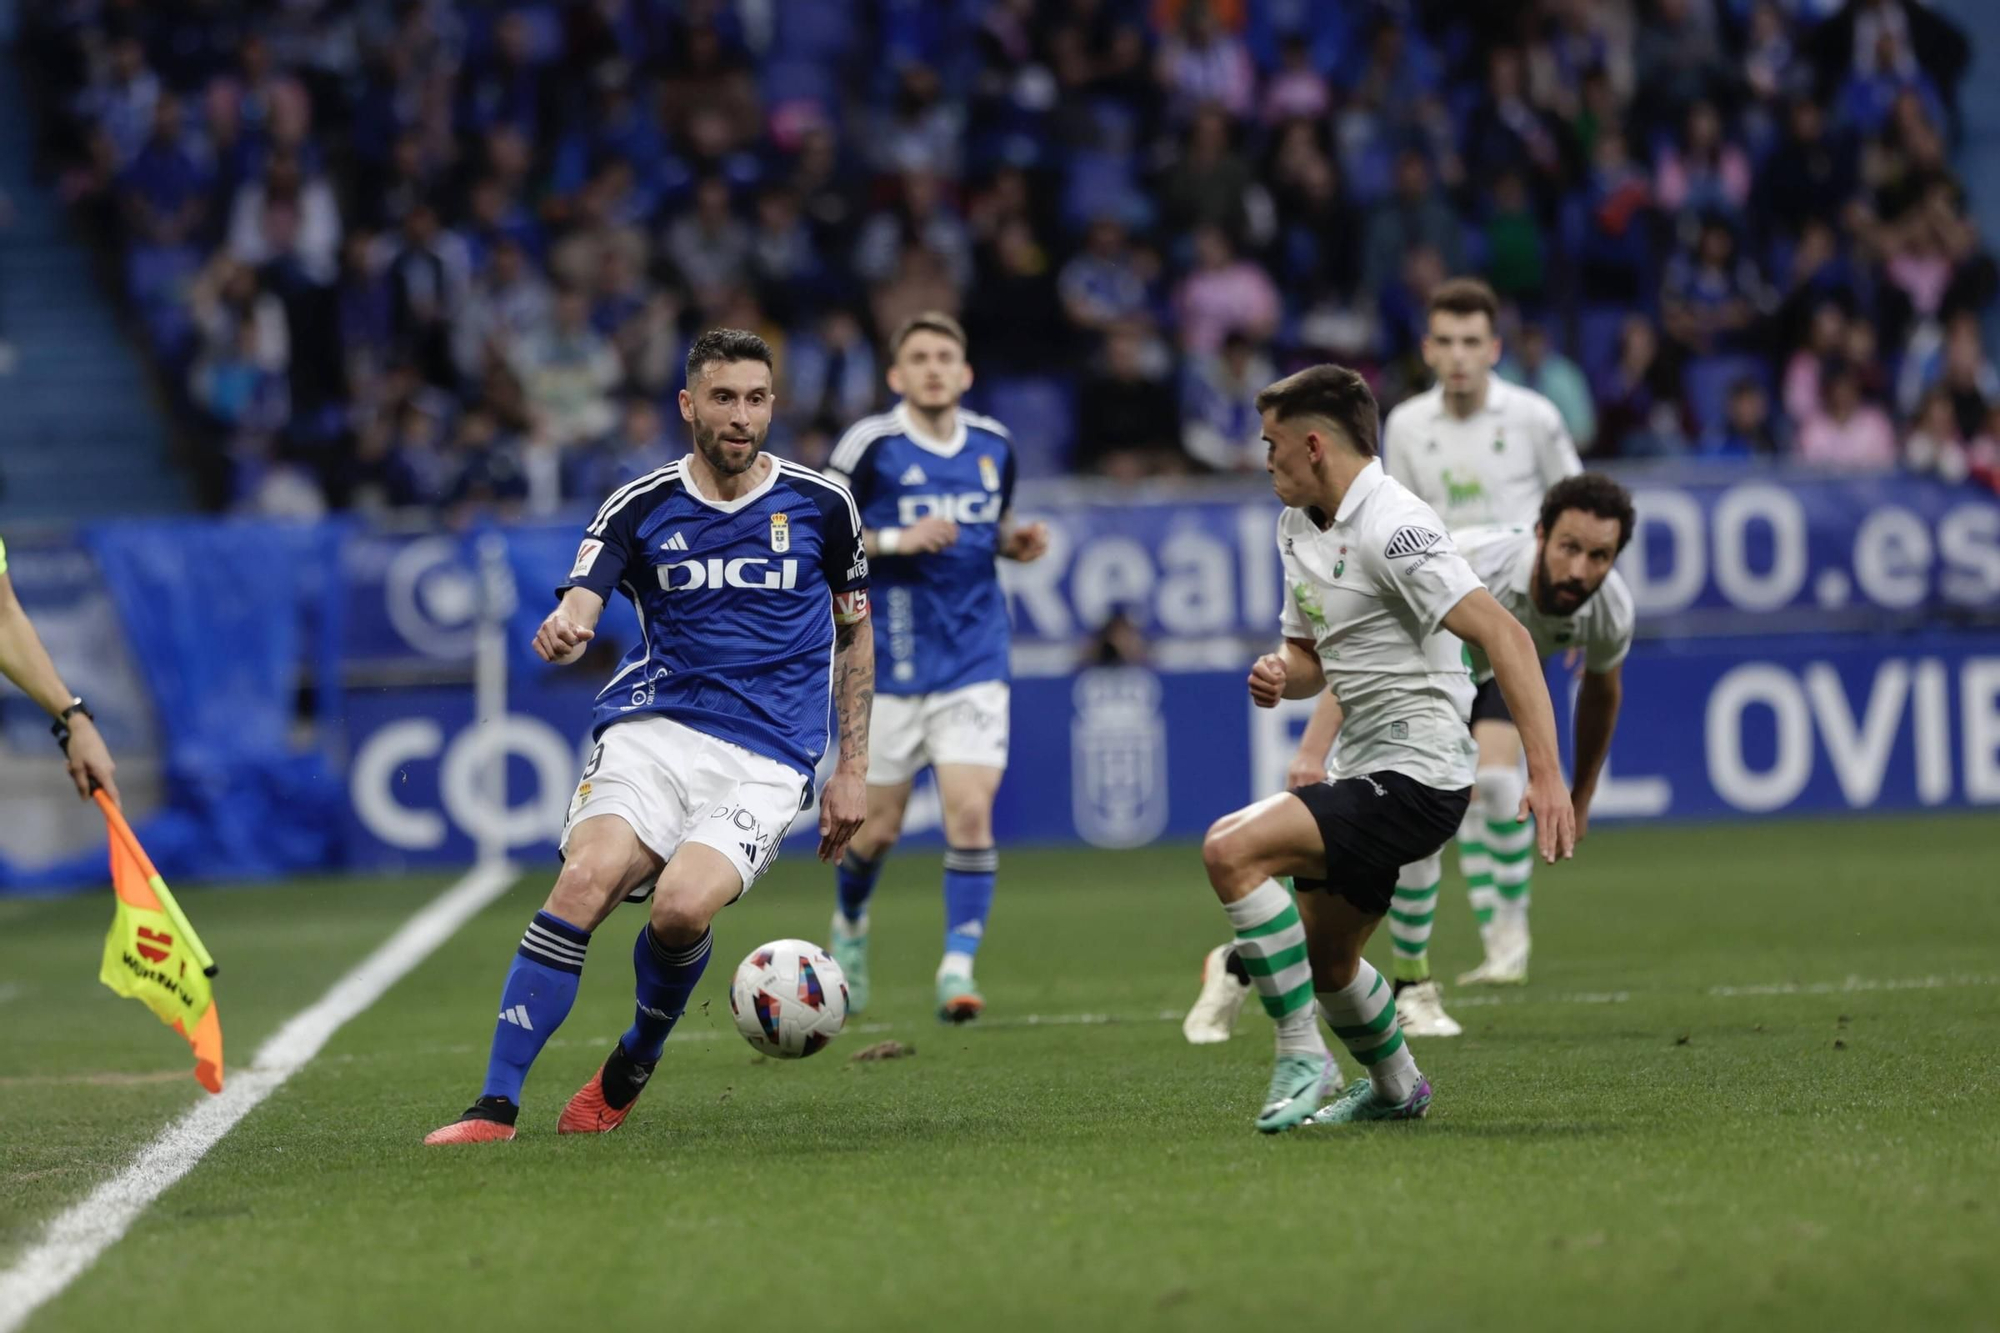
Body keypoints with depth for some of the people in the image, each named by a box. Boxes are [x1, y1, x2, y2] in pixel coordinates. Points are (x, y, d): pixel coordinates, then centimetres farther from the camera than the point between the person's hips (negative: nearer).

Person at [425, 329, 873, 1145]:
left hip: (765, 757, -1)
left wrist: (852, 767, 13)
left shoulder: (821, 503, 6)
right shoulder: (641, 506, 4)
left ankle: (635, 1063, 5)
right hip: (652, 729, 1)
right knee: (585, 882, -26)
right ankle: (495, 1107, -22)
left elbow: (854, 633, 18)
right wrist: (562, 632, -36)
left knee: (681, 907, -27)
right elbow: (579, 607, -10)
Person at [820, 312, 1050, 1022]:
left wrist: (1019, 542, 0)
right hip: (891, 664, -2)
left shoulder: (993, 445, 6)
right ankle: (850, 924, 37)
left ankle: (958, 969, -9)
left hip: (973, 662, 2)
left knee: (971, 814, -13)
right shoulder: (871, 444, -7)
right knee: (879, 826, 6)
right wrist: (897, 541, -18)